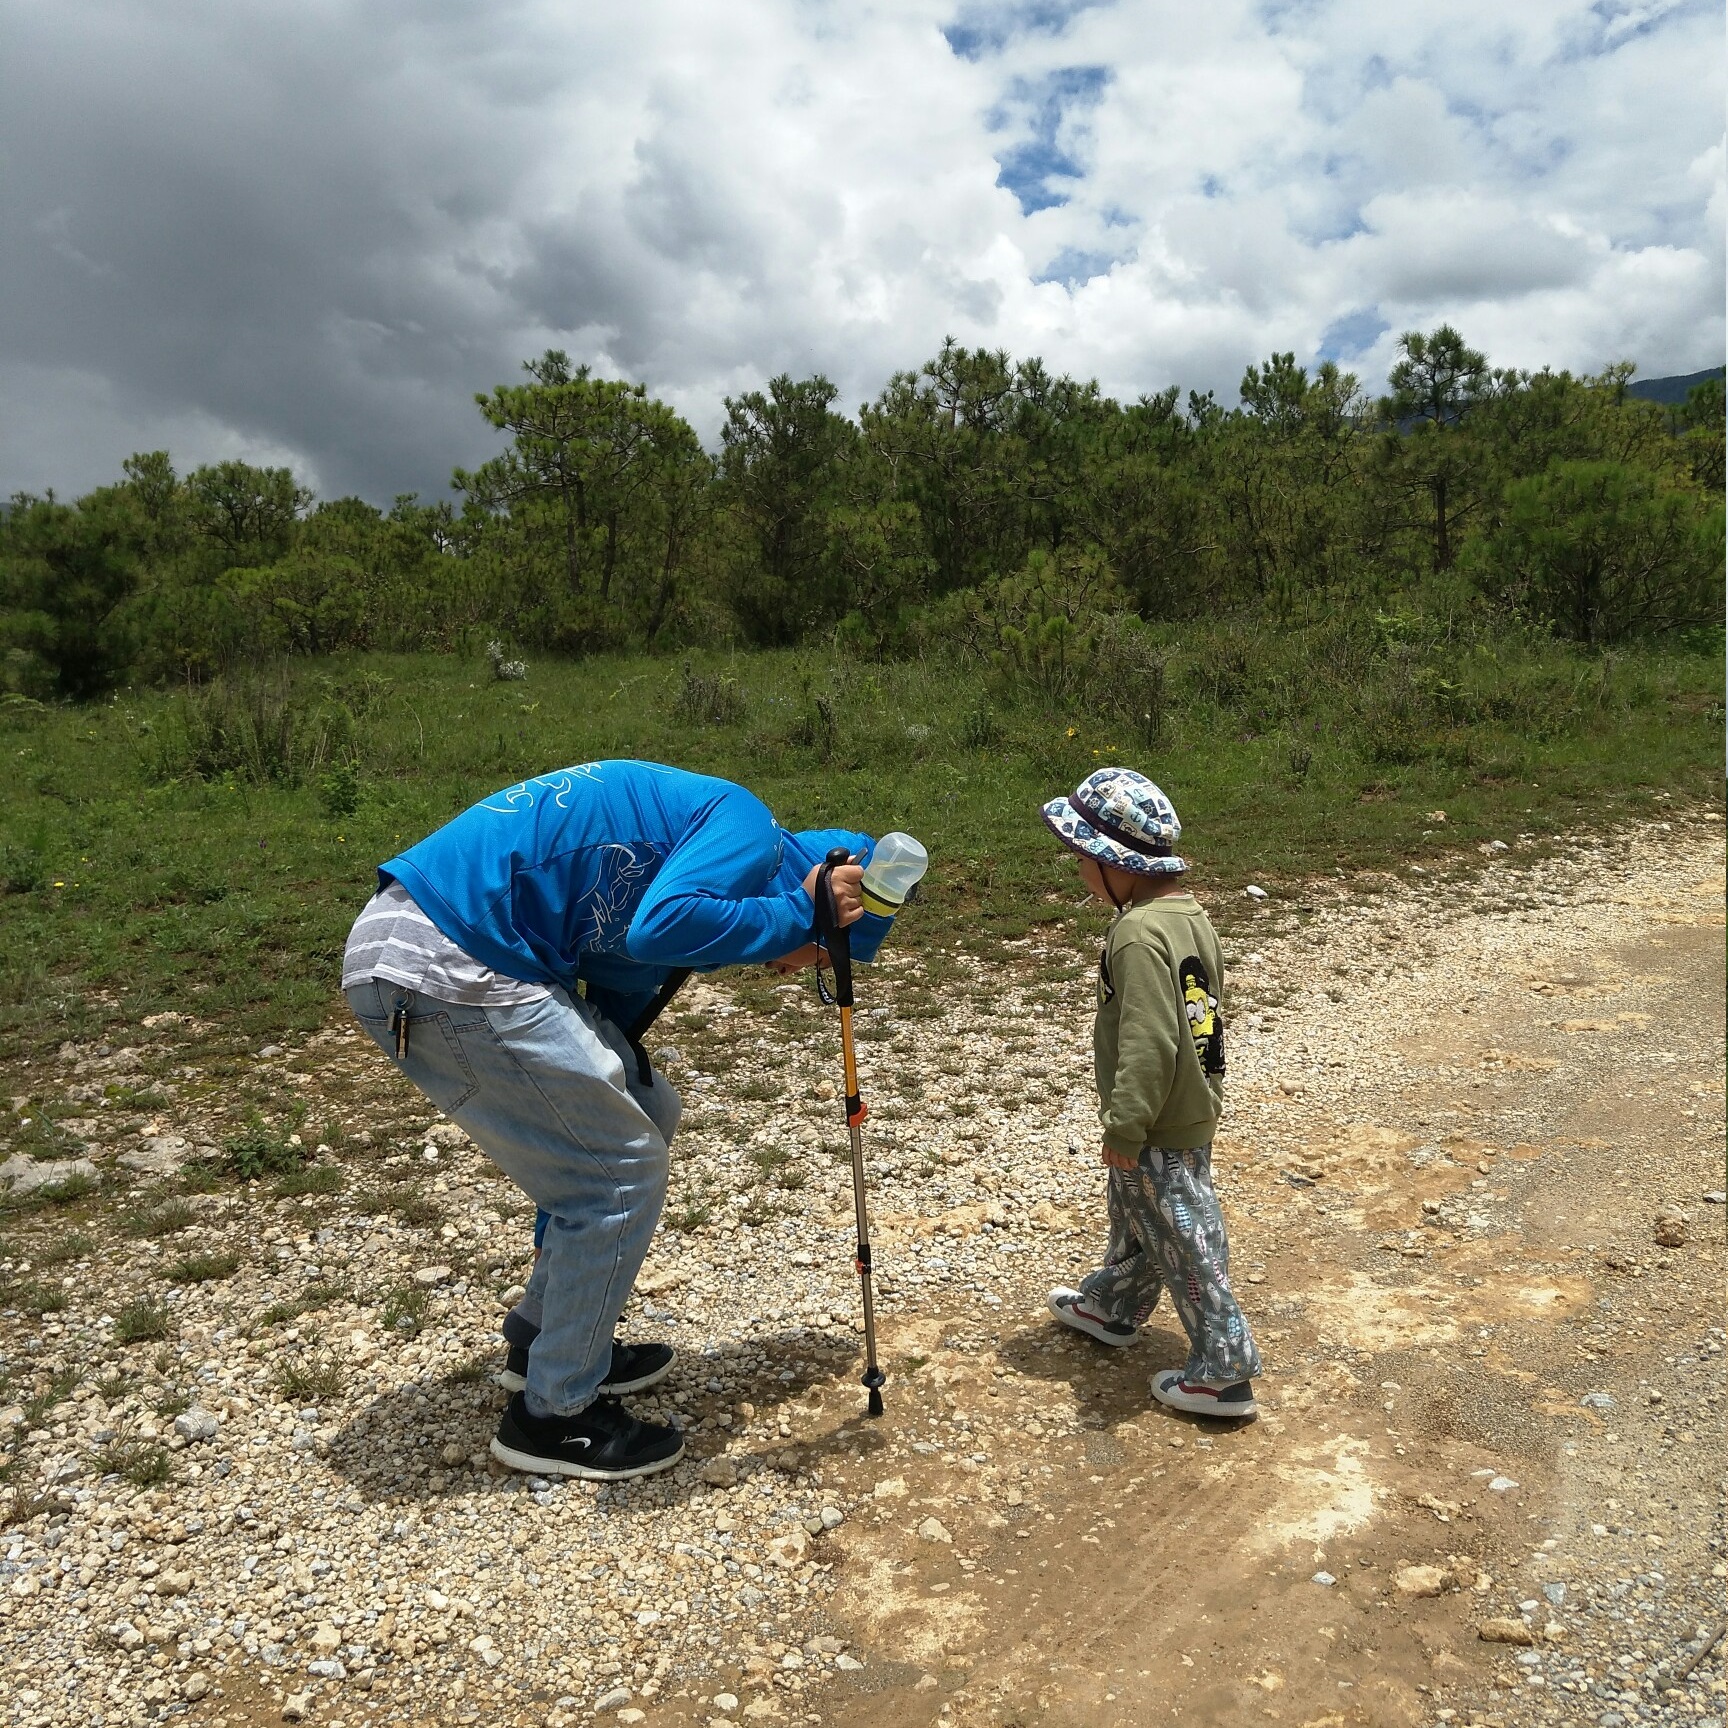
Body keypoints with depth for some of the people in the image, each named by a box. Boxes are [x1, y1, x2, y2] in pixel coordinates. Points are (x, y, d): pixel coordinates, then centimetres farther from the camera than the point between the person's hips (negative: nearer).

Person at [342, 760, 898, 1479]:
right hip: (442, 966, -10)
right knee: (622, 1174, -1)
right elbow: (661, 926, -27)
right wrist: (792, 916, -13)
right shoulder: (750, 832, -7)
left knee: (647, 1115, 18)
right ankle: (553, 1414, 16)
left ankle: (548, 1338, 32)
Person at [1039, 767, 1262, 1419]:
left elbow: (1147, 1044, -30)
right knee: (1134, 1218, 27)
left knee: (1183, 1244, 4)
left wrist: (1125, 1126, -23)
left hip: (1159, 1129, -10)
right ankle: (1112, 1306, 47)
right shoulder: (1190, 915, 3)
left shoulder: (1139, 934, -27)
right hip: (1190, 1112, 10)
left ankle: (1222, 1373, 17)